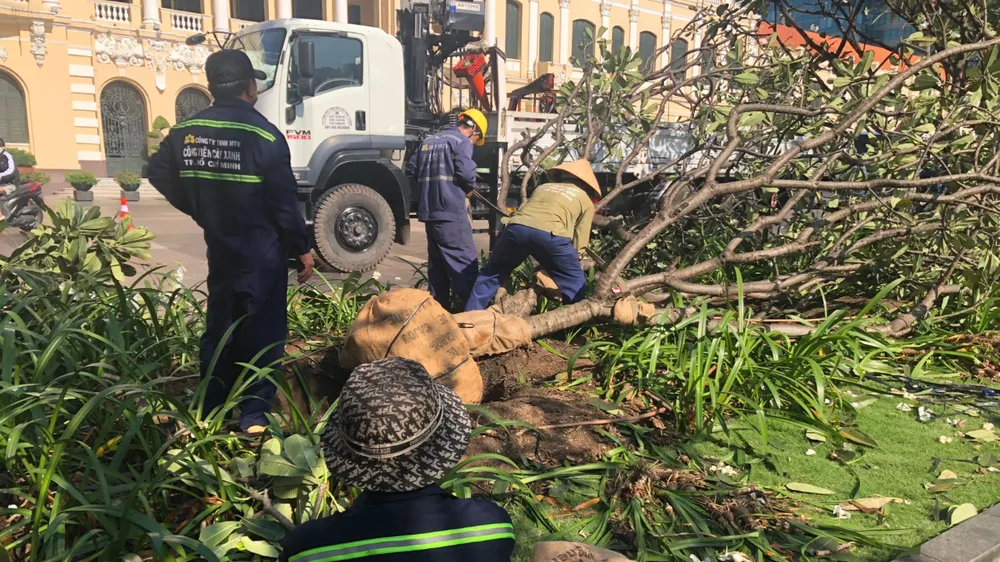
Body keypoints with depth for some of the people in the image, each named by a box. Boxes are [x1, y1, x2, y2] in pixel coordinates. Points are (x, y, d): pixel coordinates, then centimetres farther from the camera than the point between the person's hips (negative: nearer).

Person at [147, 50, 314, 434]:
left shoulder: (186, 132, 1)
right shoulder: (264, 135, -16)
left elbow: (160, 176, 10)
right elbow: (284, 202, -15)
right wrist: (302, 249, -5)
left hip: (219, 250, 6)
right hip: (263, 253, -5)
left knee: (218, 329, 17)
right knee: (261, 333, 4)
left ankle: (210, 413, 26)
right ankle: (254, 416, 7)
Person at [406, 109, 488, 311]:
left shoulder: (429, 141, 19)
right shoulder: (462, 141, -4)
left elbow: (411, 169, 19)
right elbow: (466, 172, -18)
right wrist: (470, 189, 1)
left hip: (429, 211, 8)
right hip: (451, 211, -8)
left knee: (436, 263, 14)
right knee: (466, 262, -6)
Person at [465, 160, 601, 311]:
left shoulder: (543, 187, 37)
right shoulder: (586, 201, 26)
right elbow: (579, 245, 22)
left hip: (517, 227, 4)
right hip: (549, 233, -4)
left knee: (491, 274, 24)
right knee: (575, 284, 18)